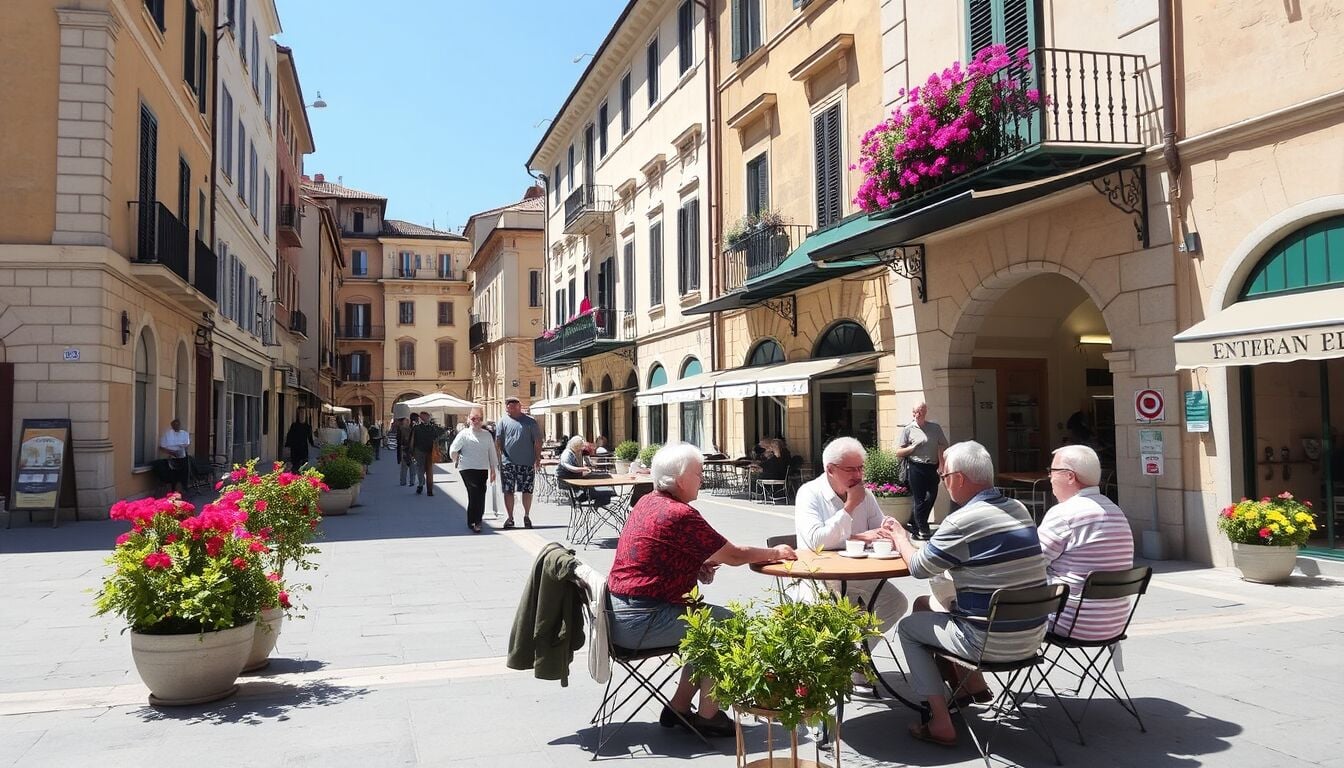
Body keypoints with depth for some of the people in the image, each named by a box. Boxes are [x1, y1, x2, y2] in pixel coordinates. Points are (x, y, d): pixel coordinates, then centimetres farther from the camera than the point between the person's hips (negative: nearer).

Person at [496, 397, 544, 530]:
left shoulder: (530, 422, 3)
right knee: (508, 491, 3)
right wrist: (498, 459, -6)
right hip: (508, 462, 1)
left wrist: (537, 459, -2)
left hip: (527, 463, -1)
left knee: (527, 491, 6)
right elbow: (497, 442, 3)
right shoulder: (503, 421, 5)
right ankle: (509, 517, 13)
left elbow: (537, 442, 3)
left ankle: (527, 516, 22)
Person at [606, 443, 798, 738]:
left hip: (620, 612, 9)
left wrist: (700, 565, 2)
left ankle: (678, 709, 22)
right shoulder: (680, 514, -20)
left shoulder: (647, 502, 8)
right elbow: (734, 555, -11)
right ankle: (708, 716, 9)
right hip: (641, 621, -9)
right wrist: (775, 553, 7)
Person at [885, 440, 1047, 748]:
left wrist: (901, 538, 15)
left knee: (908, 627, 16)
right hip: (1033, 635, 8)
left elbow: (918, 567, -7)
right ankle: (974, 686, 32)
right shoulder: (1019, 509, 3)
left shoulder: (963, 521, -21)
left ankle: (941, 723, 13)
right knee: (927, 605, 26)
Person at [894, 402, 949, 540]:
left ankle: (913, 524, 20)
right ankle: (922, 531, 6)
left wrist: (942, 465, -1)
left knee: (931, 496, 3)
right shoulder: (908, 429, 3)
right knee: (919, 499, -1)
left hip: (932, 468, 3)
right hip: (916, 468, -3)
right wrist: (913, 447, -11)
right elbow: (898, 452, 3)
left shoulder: (935, 428, 11)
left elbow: (943, 447, 10)